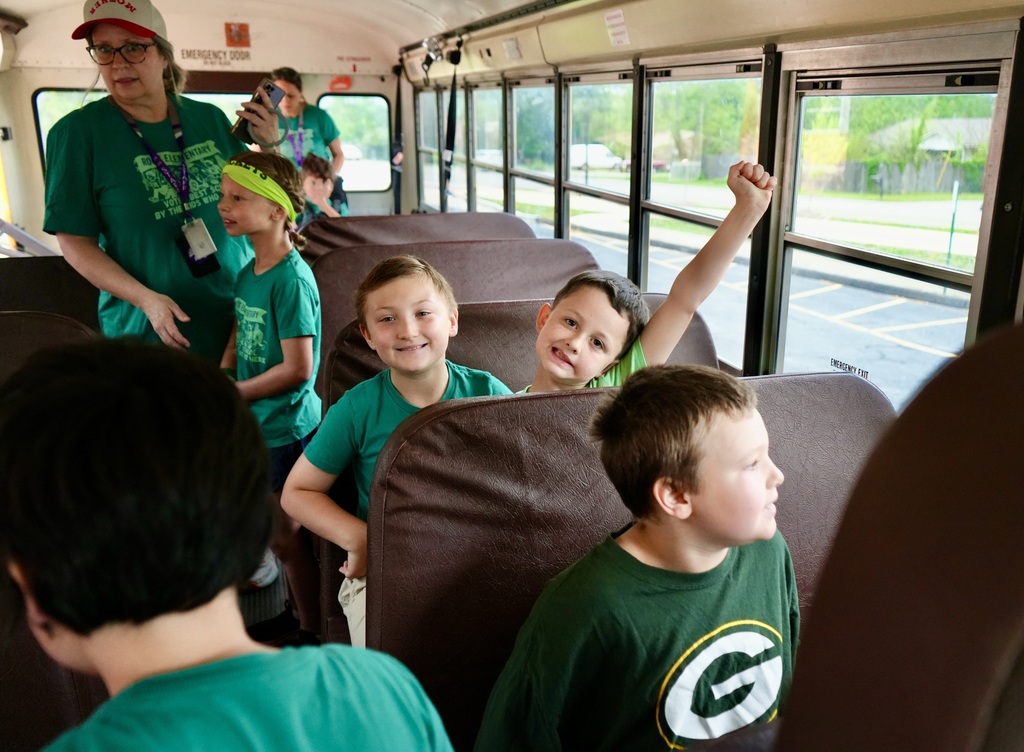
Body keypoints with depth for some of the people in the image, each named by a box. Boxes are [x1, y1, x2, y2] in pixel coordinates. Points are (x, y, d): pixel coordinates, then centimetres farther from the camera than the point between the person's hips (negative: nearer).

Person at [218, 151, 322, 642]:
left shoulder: (291, 280, -20)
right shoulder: (248, 274, 6)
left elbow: (297, 369, -23)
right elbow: (236, 345, 12)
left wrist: (234, 395, -13)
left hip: (286, 428, -8)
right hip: (254, 425, 8)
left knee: (285, 535, 5)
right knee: (279, 530, 21)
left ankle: (313, 633, 23)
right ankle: (296, 612, 40)